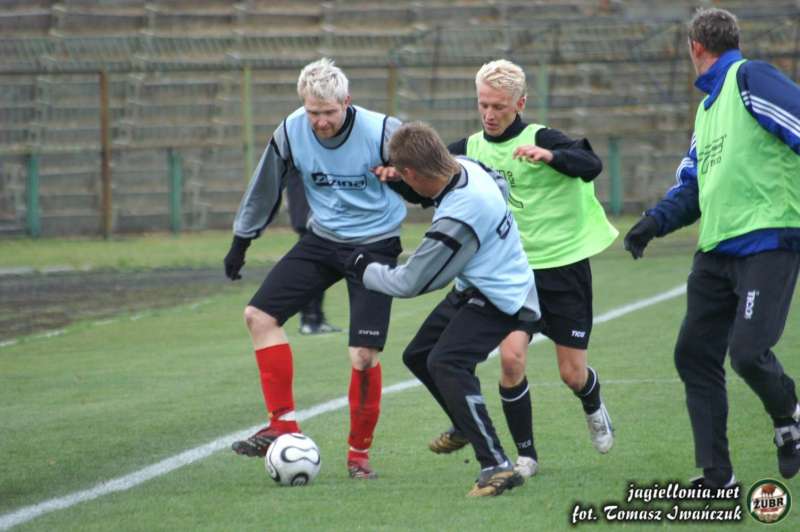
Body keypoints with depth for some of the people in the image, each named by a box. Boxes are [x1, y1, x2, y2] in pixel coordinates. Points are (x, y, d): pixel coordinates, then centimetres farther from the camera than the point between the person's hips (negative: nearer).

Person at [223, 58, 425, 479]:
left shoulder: (382, 132, -22)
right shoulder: (291, 132, -9)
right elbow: (266, 188, 7)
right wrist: (241, 240, 13)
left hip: (374, 246, -5)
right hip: (322, 239, 5)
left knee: (364, 355, -12)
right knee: (259, 314, -6)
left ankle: (359, 452, 6)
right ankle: (283, 424, 0)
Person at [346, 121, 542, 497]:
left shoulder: (457, 219, -32)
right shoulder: (467, 167, -8)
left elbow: (410, 283, -21)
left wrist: (364, 269, -3)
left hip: (498, 300, -10)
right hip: (472, 290, 10)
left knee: (446, 362, -28)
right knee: (417, 356, 19)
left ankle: (496, 466, -29)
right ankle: (466, 427, 44)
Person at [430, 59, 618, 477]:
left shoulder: (539, 139, -13)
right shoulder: (471, 149, 2)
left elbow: (591, 165, -28)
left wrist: (549, 155, -46)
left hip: (565, 264, -3)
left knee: (572, 374, 2)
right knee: (510, 356, -18)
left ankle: (593, 408, 40)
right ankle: (526, 455, -3)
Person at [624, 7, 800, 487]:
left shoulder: (751, 79, -7)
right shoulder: (708, 107, 21)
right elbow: (693, 185, 25)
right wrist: (656, 221, 8)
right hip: (718, 250, 9)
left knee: (748, 351, -18)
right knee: (695, 354, 4)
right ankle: (717, 475, 10)